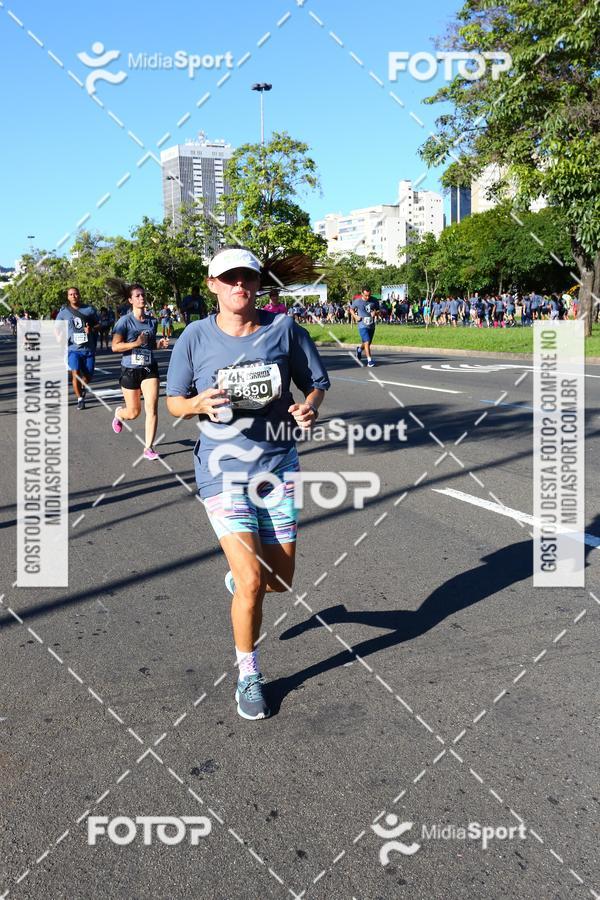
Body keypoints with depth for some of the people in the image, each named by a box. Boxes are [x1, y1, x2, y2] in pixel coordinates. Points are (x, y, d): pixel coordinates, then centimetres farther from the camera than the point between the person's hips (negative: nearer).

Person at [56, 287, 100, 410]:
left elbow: (99, 324, 9)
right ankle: (80, 399, 6)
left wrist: (92, 329, -12)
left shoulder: (89, 310, 3)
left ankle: (83, 387, 41)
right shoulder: (63, 312, 3)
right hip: (73, 349, -1)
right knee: (76, 374, -11)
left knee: (88, 375, 6)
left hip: (88, 348, 1)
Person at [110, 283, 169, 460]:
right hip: (130, 370, -3)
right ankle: (119, 413, 45)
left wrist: (160, 344, 0)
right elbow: (115, 346, -14)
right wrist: (136, 343, -25)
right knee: (133, 413, 7)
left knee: (152, 408, -10)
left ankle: (148, 448, -1)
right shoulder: (125, 321, -7)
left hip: (150, 368, 3)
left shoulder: (152, 321, 6)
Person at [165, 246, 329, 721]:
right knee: (252, 581, -9)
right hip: (223, 468, -2)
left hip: (278, 466, 2)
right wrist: (199, 404, -18)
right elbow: (174, 401, 5)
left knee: (280, 581, 8)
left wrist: (310, 406, -15)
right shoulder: (196, 337, -3)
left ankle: (238, 578, 46)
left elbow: (317, 382, 7)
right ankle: (248, 674, 17)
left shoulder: (284, 328, -2)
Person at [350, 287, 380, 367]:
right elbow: (351, 309, 10)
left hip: (371, 325, 4)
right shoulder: (357, 302, -7)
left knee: (368, 343, 18)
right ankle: (369, 360, -10)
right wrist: (355, 316, -6)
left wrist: (376, 313, -11)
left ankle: (359, 349, 50)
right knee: (367, 342, -16)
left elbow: (378, 310, 13)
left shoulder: (374, 301, 0)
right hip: (362, 325, -4)